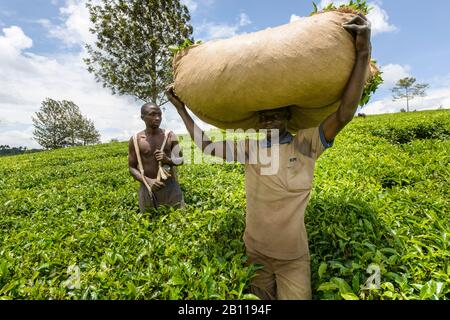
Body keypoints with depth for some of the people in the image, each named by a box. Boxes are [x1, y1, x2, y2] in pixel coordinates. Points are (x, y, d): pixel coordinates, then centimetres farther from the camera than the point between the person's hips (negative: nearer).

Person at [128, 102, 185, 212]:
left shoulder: (170, 135, 0)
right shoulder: (135, 140, -3)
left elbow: (181, 160, 6)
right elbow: (132, 168, 1)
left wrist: (168, 160, -16)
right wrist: (148, 181, -17)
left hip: (170, 185, 1)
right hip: (147, 187, 0)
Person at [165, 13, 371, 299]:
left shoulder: (306, 143, -11)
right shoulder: (249, 145, -3)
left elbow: (344, 114, -23)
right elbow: (207, 145, 3)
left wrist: (363, 53, -31)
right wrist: (181, 109, 6)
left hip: (293, 257, -2)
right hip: (255, 252, 3)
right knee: (261, 302, 22)